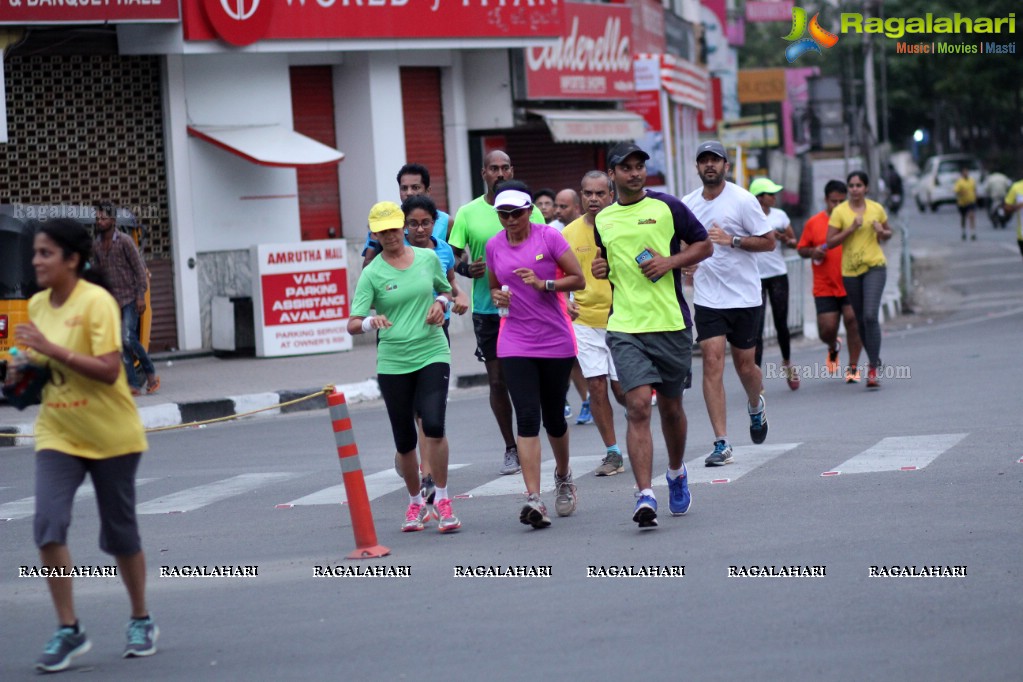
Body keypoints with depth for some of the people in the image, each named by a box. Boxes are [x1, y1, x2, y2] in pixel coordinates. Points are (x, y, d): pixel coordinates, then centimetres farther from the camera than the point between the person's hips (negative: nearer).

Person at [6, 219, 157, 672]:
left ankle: (141, 621, 28)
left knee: (119, 532, 7)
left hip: (110, 436, -5)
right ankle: (68, 631, -3)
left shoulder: (97, 302, -16)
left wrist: (54, 350, -29)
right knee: (48, 525, -12)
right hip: (58, 435, 5)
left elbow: (108, 370, -24)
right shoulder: (37, 305, 4)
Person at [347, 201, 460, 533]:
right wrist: (371, 322, -30)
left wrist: (440, 303, 0)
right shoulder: (372, 274, -3)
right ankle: (415, 503, 29)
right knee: (405, 440, 7)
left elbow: (446, 290, 23)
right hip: (393, 362, 0)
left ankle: (442, 501, -7)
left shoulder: (428, 258, 5)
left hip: (432, 354, 0)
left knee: (434, 425, -19)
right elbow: (352, 324, -9)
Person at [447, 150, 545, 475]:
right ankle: (510, 448, 16)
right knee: (497, 381, 5)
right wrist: (466, 268, -12)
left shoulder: (528, 210, 3)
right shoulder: (468, 213, 3)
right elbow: (454, 257, 9)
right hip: (486, 310, 1)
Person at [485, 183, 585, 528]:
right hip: (515, 343, 1)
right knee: (527, 417, -12)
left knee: (553, 417, 9)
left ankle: (563, 476, 39)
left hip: (556, 340, -1)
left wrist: (543, 284, -18)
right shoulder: (494, 246, 5)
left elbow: (578, 279, -4)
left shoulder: (548, 237, -5)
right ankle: (533, 499, -18)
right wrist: (497, 296, -3)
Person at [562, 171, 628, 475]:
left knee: (621, 388, -3)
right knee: (596, 386, -1)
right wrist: (564, 302, -7)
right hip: (584, 321, 2)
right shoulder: (570, 233, 4)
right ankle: (613, 453, 9)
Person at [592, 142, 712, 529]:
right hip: (625, 327, 1)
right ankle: (645, 496, -18)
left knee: (671, 407, 12)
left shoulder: (667, 207, 2)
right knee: (638, 407, -14)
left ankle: (677, 473, 40)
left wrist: (671, 262, -9)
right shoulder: (602, 220, 11)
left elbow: (704, 245, 6)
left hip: (671, 323, -1)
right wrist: (601, 269, 4)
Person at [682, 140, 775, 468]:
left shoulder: (742, 200, -7)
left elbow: (769, 241, -8)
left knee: (745, 367, 7)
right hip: (707, 299, 2)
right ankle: (721, 443, -9)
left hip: (744, 296, -2)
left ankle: (756, 406, 43)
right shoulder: (687, 204, 6)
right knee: (712, 363, -10)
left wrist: (731, 240, -20)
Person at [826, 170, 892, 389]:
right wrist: (851, 228, -18)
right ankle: (875, 359, 32)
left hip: (875, 266, -1)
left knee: (870, 316, -16)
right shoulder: (839, 211, -3)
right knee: (861, 320, 9)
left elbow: (888, 233, 19)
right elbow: (830, 242, -8)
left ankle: (873, 369, -14)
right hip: (850, 270, 1)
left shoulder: (876, 209, 4)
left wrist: (882, 232, -4)